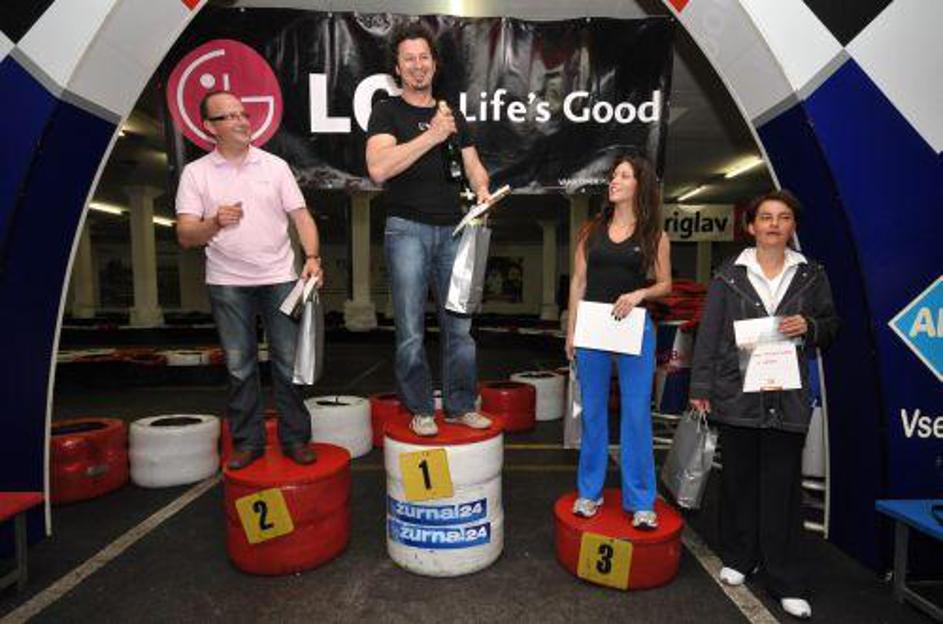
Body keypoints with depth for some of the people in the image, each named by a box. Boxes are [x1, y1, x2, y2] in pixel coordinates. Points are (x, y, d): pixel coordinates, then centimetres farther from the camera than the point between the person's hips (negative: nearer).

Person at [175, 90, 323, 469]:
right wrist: (215, 223, -22)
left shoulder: (275, 166, 8)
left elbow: (301, 216, 4)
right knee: (239, 367, 7)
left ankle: (295, 439, 15)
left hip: (279, 278, 0)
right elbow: (185, 236, -2)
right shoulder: (195, 173, 5)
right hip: (227, 284, 0)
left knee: (288, 362, 3)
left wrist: (312, 257, -12)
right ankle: (247, 442, 20)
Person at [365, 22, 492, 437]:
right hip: (407, 229, -4)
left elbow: (472, 165, 16)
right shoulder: (387, 112, 3)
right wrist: (431, 135, -17)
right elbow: (378, 168, -14)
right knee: (411, 329, 0)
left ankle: (461, 405, 18)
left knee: (459, 325, 5)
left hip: (452, 228, 4)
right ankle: (421, 410, 15)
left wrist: (482, 189, -7)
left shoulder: (453, 116, 17)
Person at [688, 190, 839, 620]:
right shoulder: (729, 275, 3)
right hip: (737, 394, 0)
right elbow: (709, 333, 1)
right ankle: (739, 558, 28)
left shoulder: (811, 276, 9)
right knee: (738, 479, 10)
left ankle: (785, 580, 16)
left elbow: (830, 326, 16)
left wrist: (809, 326, -9)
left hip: (787, 397, 1)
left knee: (783, 486, 4)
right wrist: (701, 387, -3)